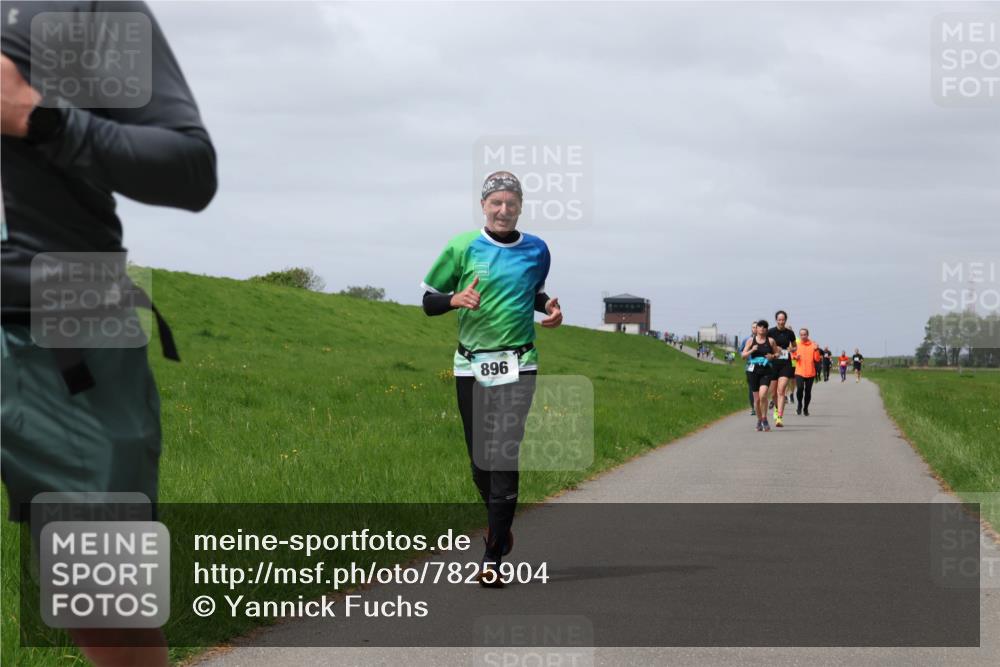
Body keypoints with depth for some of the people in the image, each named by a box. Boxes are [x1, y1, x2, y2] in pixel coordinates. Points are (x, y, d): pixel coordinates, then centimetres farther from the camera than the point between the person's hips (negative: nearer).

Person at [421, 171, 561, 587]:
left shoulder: (536, 251, 6)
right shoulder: (463, 247, 0)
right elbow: (429, 300, 5)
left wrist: (549, 308, 4)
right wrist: (456, 299, -15)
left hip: (518, 366, -1)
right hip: (471, 366, 1)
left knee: (505, 457, -12)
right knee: (479, 459, 7)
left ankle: (493, 558, -11)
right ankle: (500, 523, 37)